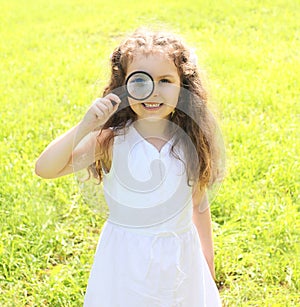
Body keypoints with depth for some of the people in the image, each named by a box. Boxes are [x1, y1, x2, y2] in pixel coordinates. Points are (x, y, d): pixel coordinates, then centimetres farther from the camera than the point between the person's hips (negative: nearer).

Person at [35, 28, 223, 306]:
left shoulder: (191, 141, -7)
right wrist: (84, 126, -33)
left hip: (180, 258, 2)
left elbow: (199, 205, 5)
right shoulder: (112, 140, -14)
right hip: (126, 259, -2)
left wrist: (208, 263, 12)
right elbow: (44, 169, -22)